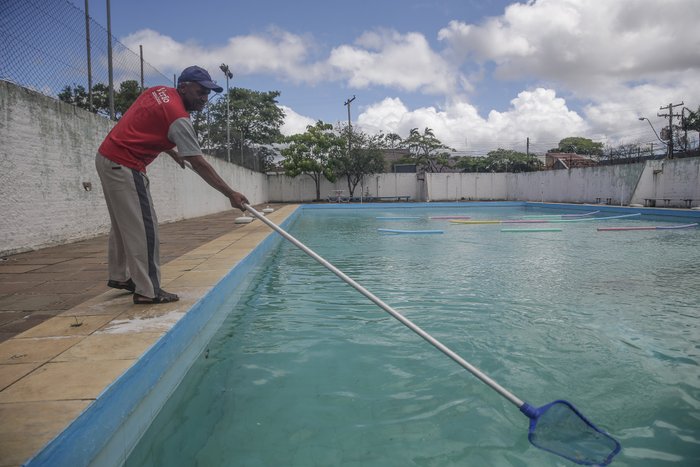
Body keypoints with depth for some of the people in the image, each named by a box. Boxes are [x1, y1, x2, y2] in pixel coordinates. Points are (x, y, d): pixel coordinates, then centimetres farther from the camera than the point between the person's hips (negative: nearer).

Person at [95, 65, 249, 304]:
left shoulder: (159, 91, 7)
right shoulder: (179, 118, -18)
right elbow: (199, 164, -21)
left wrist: (172, 152, 14)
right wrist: (231, 194, -19)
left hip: (107, 157, 10)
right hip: (123, 165, -10)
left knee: (123, 223, 18)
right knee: (143, 226, -9)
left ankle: (119, 276, 29)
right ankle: (147, 291, -6)